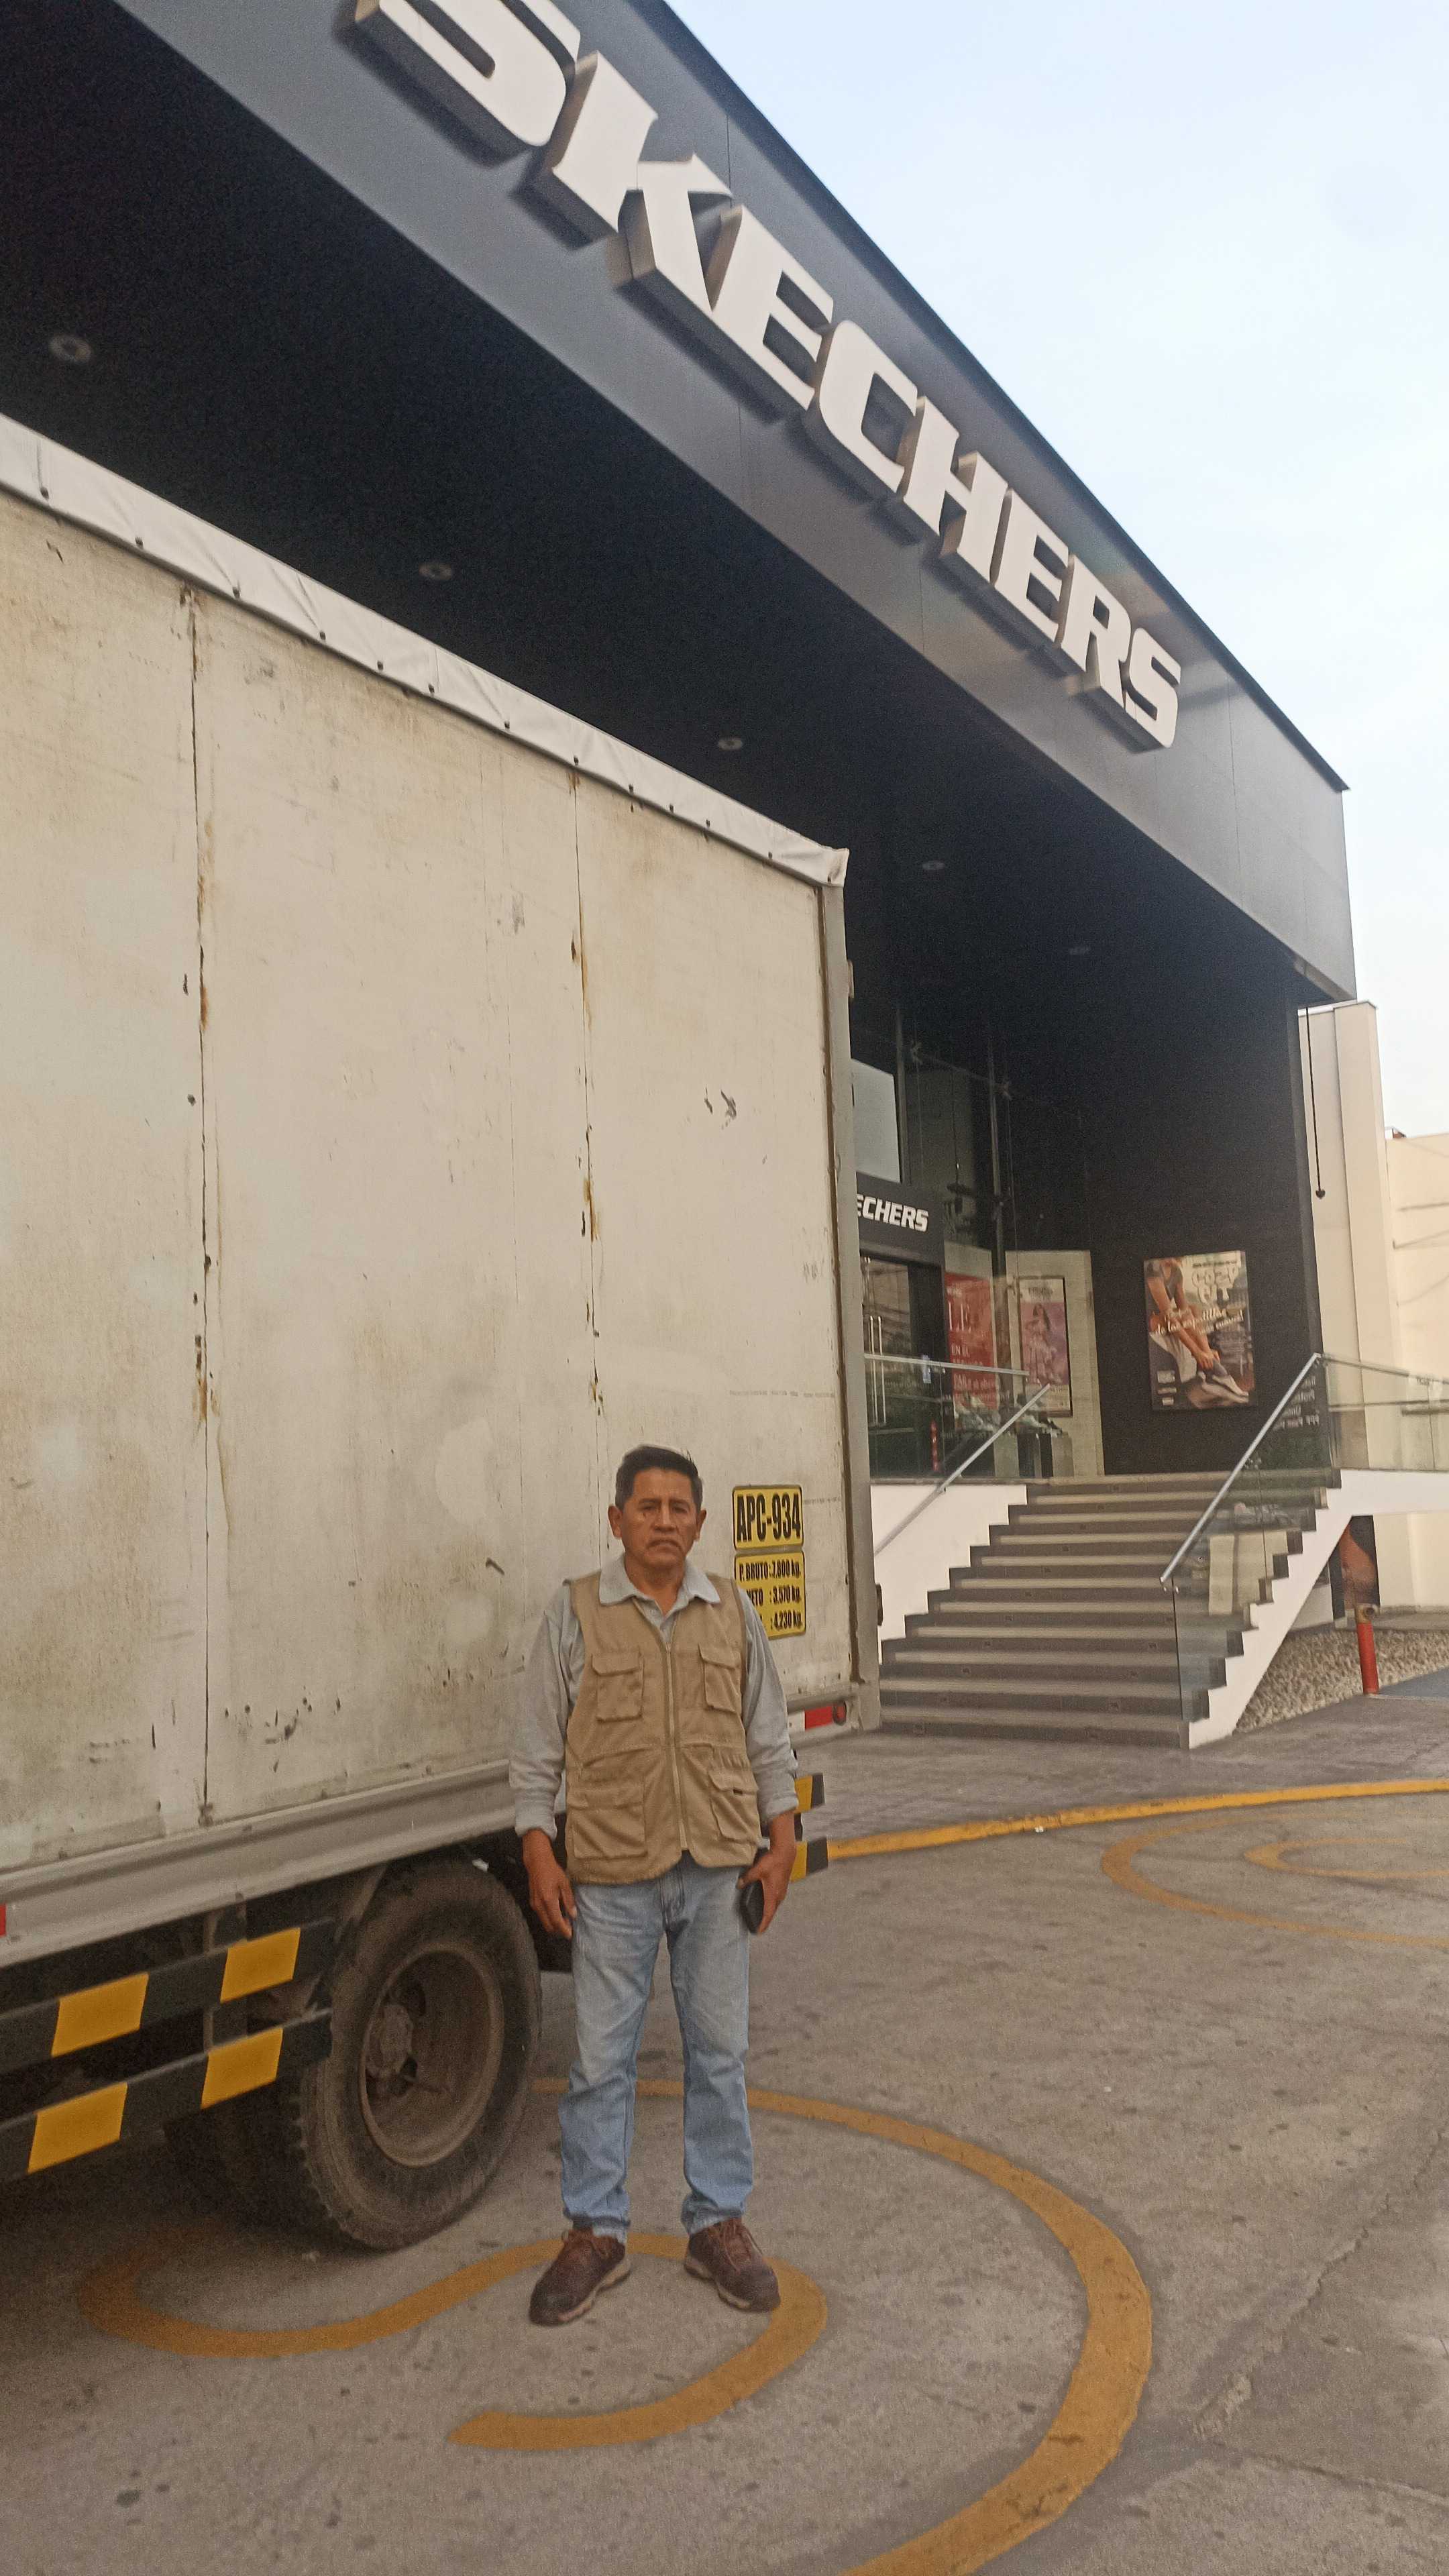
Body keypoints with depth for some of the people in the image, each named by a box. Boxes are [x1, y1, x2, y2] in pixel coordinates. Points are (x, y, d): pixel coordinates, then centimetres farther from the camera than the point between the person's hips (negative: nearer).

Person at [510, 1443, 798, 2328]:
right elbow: (537, 1748, 1)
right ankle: (597, 2233, 21)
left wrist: (781, 1845, 4)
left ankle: (720, 2222, 26)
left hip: (719, 1868, 2)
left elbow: (768, 1739, 11)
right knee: (602, 2057, 6)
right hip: (612, 1873, -2)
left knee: (720, 2050, 11)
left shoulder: (734, 1612, 7)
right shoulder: (575, 1614, -1)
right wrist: (540, 1855, -6)